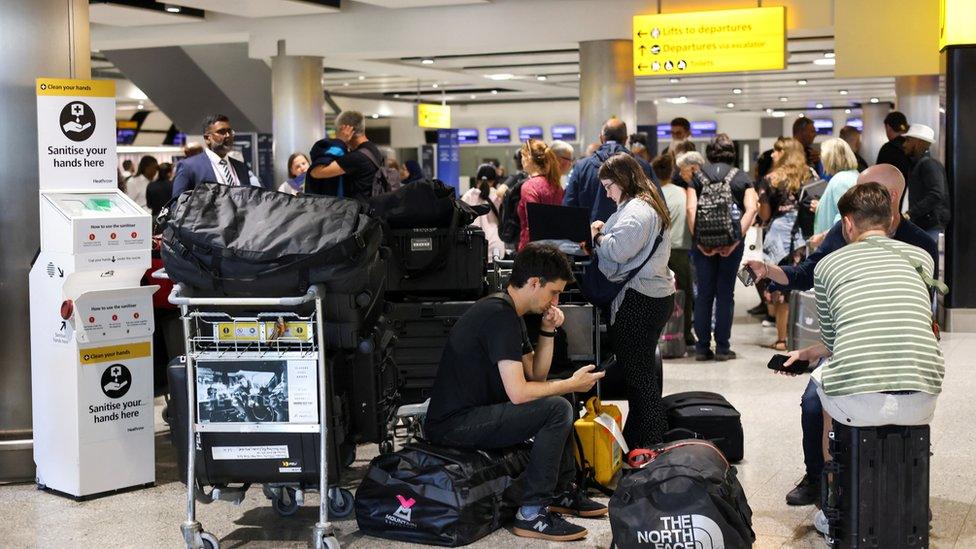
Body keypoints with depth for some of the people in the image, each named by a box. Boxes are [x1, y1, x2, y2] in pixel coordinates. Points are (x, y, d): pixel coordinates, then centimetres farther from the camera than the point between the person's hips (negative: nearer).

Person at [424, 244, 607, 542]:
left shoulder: (509, 313, 13)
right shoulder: (499, 315, -19)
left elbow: (536, 377, 17)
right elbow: (518, 392, -25)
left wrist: (548, 331, 4)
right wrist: (572, 384, -12)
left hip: (475, 410, 11)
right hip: (453, 425, -11)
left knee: (555, 396, 20)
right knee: (558, 408, -21)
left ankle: (561, 490, 22)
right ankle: (532, 513, -16)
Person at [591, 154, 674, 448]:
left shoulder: (636, 210, -16)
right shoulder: (648, 204, 18)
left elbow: (619, 250, -23)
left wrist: (597, 235, -6)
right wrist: (605, 232, 3)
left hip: (639, 301, -11)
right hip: (656, 294, 11)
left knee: (637, 373, -4)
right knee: (644, 369, 18)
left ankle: (648, 445, 2)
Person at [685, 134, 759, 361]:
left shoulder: (698, 176, 6)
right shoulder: (742, 177, 7)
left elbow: (691, 208, -8)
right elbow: (751, 208, -8)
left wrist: (697, 238, -10)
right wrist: (738, 238, -12)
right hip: (731, 239, 0)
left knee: (704, 293, 7)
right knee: (725, 293, 6)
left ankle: (702, 347, 8)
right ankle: (722, 347, 7)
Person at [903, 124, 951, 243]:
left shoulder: (929, 164, -11)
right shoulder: (917, 164, 20)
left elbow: (936, 195, -23)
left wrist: (910, 213, -25)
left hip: (932, 226, -9)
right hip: (921, 224, 9)